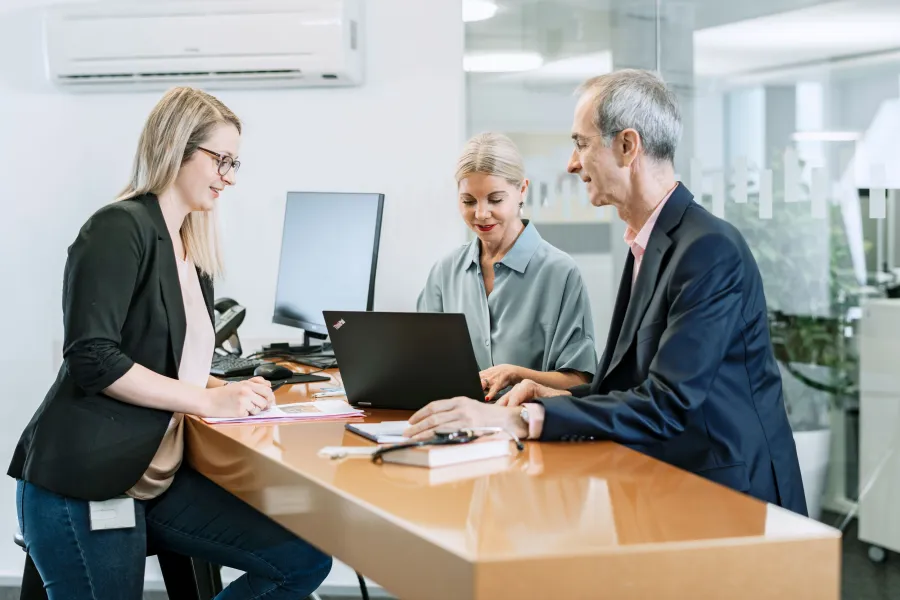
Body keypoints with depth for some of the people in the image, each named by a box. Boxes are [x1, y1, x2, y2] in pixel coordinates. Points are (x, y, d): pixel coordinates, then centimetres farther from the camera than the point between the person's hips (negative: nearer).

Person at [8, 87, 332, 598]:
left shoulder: (191, 250, 14)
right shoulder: (120, 228, -11)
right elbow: (92, 358, -20)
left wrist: (231, 391, 1)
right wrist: (209, 400, -16)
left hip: (158, 475, 8)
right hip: (81, 485, -8)